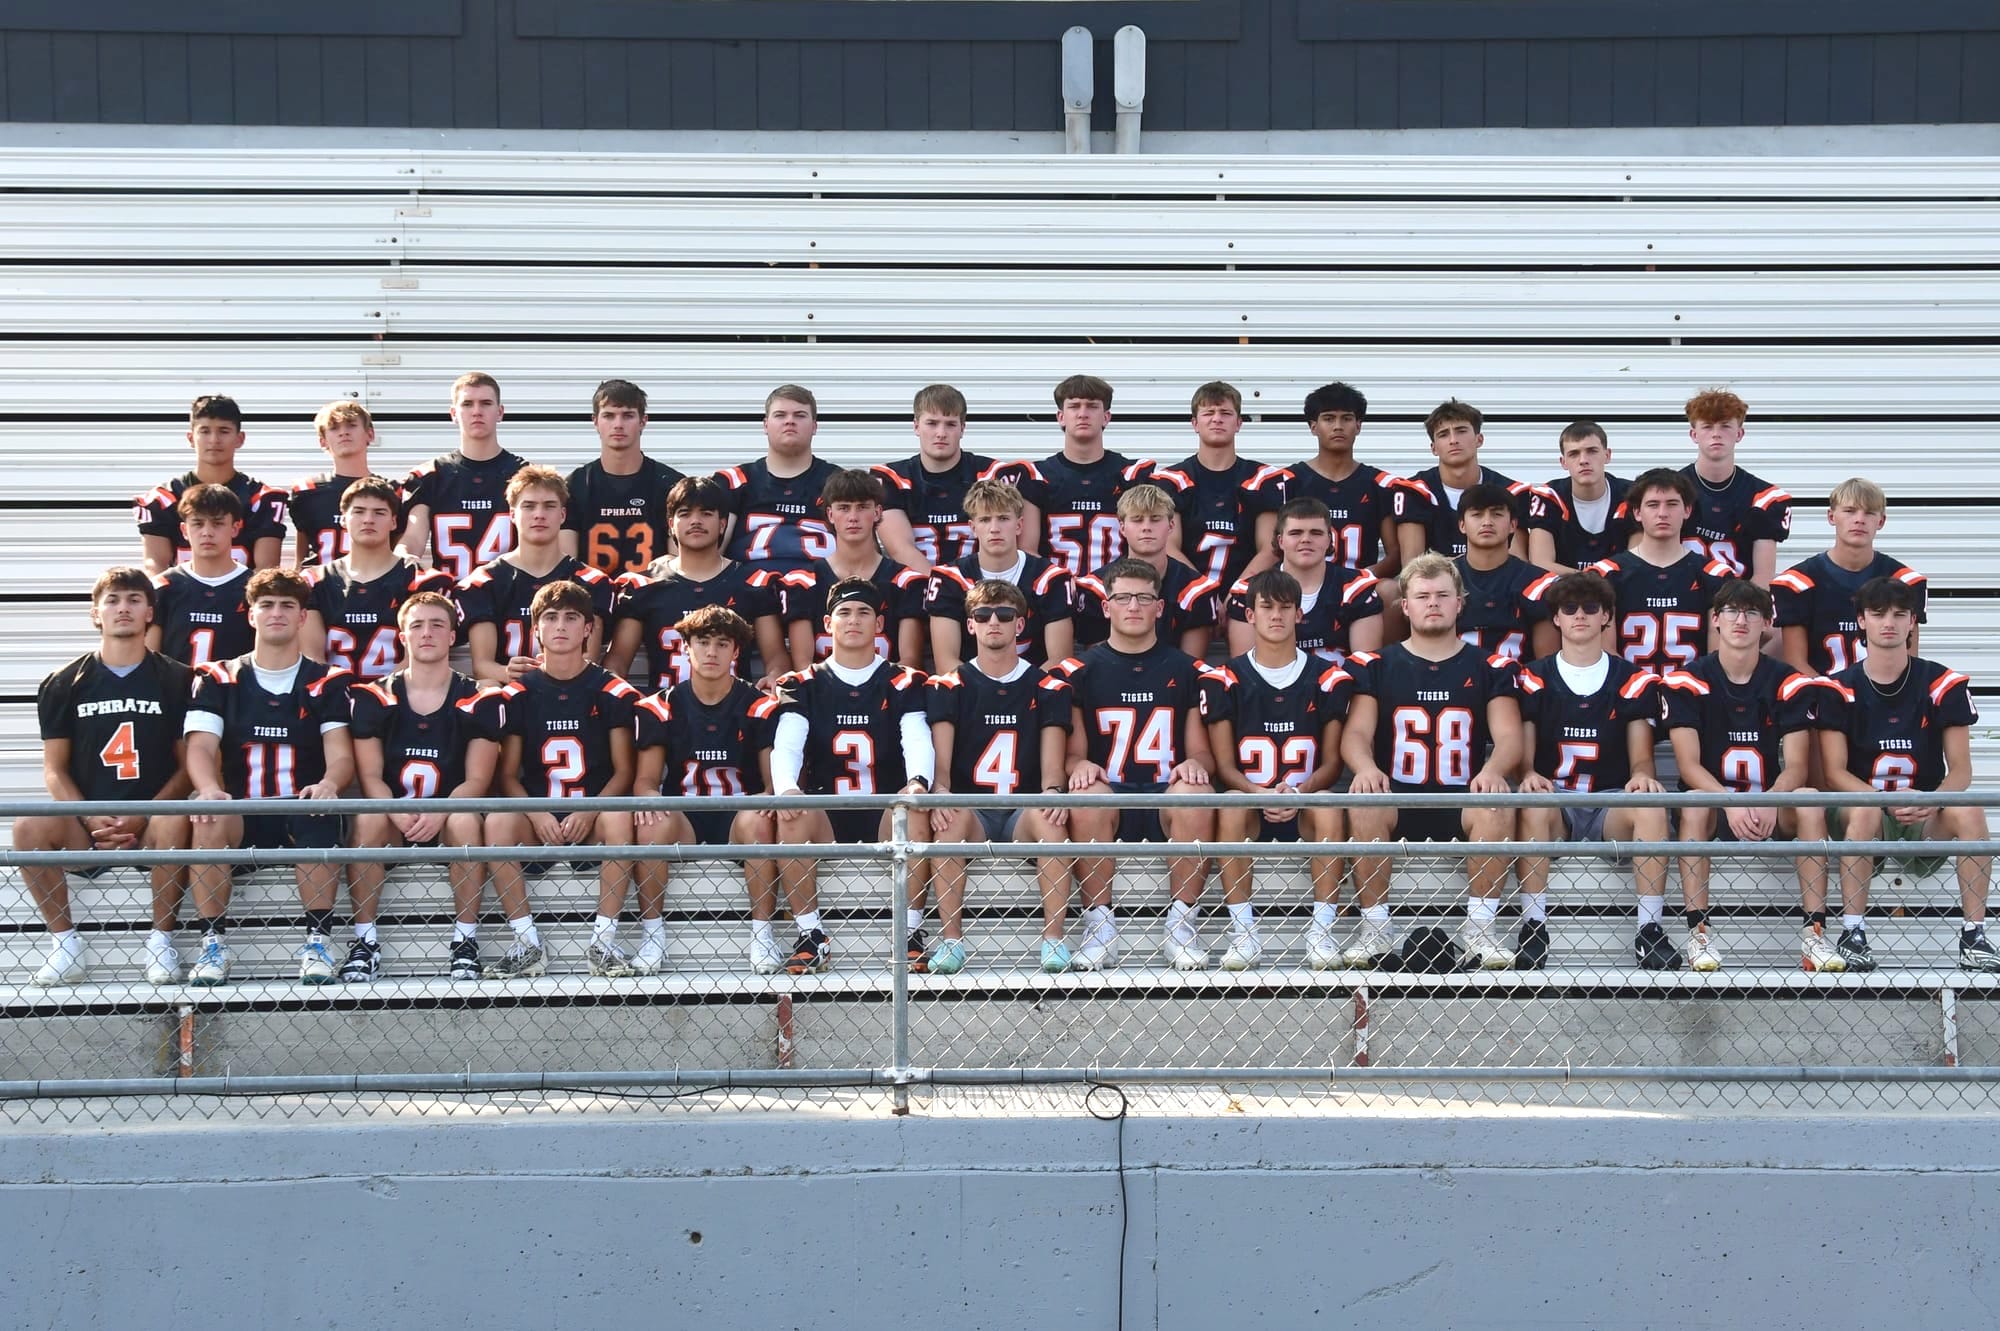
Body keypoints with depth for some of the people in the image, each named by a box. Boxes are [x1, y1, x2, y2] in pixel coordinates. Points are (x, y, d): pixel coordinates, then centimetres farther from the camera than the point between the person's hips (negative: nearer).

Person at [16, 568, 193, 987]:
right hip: (85, 825, 2)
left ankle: (161, 941, -20)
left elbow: (188, 765, 1)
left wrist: (141, 818, -13)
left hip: (149, 823, -1)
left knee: (174, 822, -36)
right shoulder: (63, 685, 9)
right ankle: (66, 944, -16)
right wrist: (92, 819, -12)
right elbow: (54, 770, 6)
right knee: (28, 828, -29)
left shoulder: (177, 680, 6)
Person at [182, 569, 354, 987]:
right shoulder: (219, 680, 10)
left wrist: (329, 784, -28)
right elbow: (200, 747, -3)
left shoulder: (326, 683, 8)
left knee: (322, 817, -35)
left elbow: (340, 754, -3)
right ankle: (213, 945, -26)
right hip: (241, 814, 1)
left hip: (304, 812, -1)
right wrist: (210, 789, -26)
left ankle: (317, 944, -27)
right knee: (208, 820, -33)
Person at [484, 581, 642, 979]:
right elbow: (508, 775, 4)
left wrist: (590, 812, -17)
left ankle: (604, 942, -27)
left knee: (620, 819, -35)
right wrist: (536, 816, -16)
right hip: (537, 819, 1)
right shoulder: (518, 694, 7)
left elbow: (623, 771, 1)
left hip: (594, 816, -1)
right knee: (498, 822, -31)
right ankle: (528, 946, -25)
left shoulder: (613, 693, 4)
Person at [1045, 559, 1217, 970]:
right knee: (1086, 796, -36)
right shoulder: (1080, 671, 13)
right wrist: (1079, 765, -16)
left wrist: (1195, 763, -12)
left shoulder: (1186, 670, 15)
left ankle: (1183, 923, -25)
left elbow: (1203, 752, 13)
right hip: (1110, 790, 0)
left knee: (1195, 794, -35)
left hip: (1166, 791, 0)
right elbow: (1071, 753, 9)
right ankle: (1099, 926, -28)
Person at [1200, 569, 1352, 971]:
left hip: (1305, 802, 0)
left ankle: (1322, 930, -29)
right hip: (1249, 798, 0)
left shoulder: (1327, 679, 4)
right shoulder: (1226, 681, 3)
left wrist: (1300, 791, -18)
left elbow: (1331, 761, 4)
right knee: (1231, 808, -34)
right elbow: (1225, 765, 0)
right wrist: (1261, 794, -20)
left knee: (1328, 807, -34)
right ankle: (1243, 932, -31)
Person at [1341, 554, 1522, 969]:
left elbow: (1509, 737, 2)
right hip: (1397, 799, 0)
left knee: (1497, 807, -33)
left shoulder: (1489, 669, 13)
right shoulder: (1375, 666, 12)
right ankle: (1375, 928, -23)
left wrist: (1493, 769, -24)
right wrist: (1366, 767, -24)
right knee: (1364, 806, -33)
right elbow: (1356, 733, 1)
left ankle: (1478, 928, -23)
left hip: (1463, 802, 0)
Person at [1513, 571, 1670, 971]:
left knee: (1651, 807, -32)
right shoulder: (1534, 679, 8)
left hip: (1611, 803, 1)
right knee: (1533, 807, -36)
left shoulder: (1632, 681, 11)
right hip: (1554, 800, -1)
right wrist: (1528, 775, -22)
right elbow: (1523, 756, 3)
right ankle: (1533, 926, -33)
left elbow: (1640, 757, 7)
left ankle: (1650, 929, -29)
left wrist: (1641, 775, -19)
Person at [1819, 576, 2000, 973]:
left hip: (1927, 817, 1)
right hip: (1864, 804, -1)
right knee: (1864, 810, -36)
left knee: (1968, 810, -31)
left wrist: (1931, 803, -24)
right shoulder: (1840, 690, -2)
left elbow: (1961, 770, -2)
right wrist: (1889, 800, -23)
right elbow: (1835, 772, -7)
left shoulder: (1943, 685, 0)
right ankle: (1852, 933, -32)